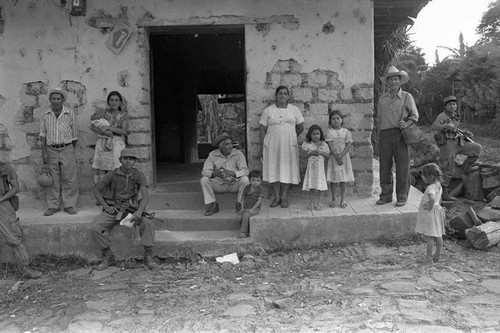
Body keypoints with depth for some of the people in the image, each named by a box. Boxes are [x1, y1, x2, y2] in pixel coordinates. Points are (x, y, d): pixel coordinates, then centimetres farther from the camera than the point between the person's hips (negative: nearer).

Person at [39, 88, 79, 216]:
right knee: (52, 180, 4)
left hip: (67, 149, -1)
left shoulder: (70, 113, 0)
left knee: (69, 178, -1)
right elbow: (42, 135, 6)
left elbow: (74, 134, 7)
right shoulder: (46, 115, 5)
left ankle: (69, 205, 8)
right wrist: (44, 152, -1)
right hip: (51, 150, 1)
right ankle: (53, 206, 12)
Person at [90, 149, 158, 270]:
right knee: (95, 228, -24)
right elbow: (96, 190, 4)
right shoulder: (112, 174, -3)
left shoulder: (139, 176, -5)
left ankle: (148, 257, -24)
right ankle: (108, 257, -5)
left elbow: (145, 196, -14)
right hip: (114, 209, 1)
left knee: (148, 223, -32)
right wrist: (106, 207, -11)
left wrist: (139, 211, -34)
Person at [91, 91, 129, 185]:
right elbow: (92, 127, -3)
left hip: (116, 145, -1)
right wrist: (105, 132, -17)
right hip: (102, 144, 1)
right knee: (101, 170, -1)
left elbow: (124, 131, -7)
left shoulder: (124, 115, 6)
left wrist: (108, 128, -12)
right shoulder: (103, 114, 8)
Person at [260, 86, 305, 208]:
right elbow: (262, 130, 2)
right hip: (272, 146, 0)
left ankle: (284, 197, 13)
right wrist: (262, 148, -2)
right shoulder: (268, 110, 3)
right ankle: (277, 197, 14)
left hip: (289, 146, 1)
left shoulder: (294, 109, 6)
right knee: (274, 171, 3)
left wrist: (290, 137, 12)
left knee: (287, 170, 3)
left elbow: (301, 127, 11)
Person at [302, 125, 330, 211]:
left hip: (320, 167, 1)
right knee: (311, 187, 3)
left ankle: (317, 203, 12)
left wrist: (321, 152, -15)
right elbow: (305, 155, -1)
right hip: (311, 167, 0)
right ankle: (311, 203, 12)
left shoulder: (324, 144, 3)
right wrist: (312, 153, -17)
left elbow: (327, 155, 1)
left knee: (318, 186, 2)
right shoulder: (308, 144, -1)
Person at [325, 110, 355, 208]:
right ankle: (333, 199, 14)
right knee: (334, 179, 2)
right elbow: (330, 146, -9)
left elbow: (348, 145, -4)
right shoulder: (329, 132, -2)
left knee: (343, 179, 5)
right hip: (333, 157, -1)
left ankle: (343, 199, 13)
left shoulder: (346, 132, 3)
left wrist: (341, 155, -17)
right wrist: (336, 156, -18)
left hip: (344, 157, 1)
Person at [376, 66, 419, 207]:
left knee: (402, 166, -3)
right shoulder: (382, 98, 16)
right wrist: (379, 135, 11)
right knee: (384, 165, 3)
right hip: (385, 135, 3)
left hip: (400, 134, -3)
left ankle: (402, 197, 5)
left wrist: (406, 124, -13)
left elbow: (414, 115, 6)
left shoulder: (407, 97, 7)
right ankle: (386, 195, 12)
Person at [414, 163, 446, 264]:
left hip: (430, 214, -10)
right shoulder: (438, 186, 8)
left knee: (429, 236, -1)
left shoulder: (430, 188, -23)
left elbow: (432, 198, -41)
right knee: (438, 236, 15)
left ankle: (429, 257, 5)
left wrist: (430, 207, -26)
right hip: (437, 211, 10)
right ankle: (438, 255, 25)